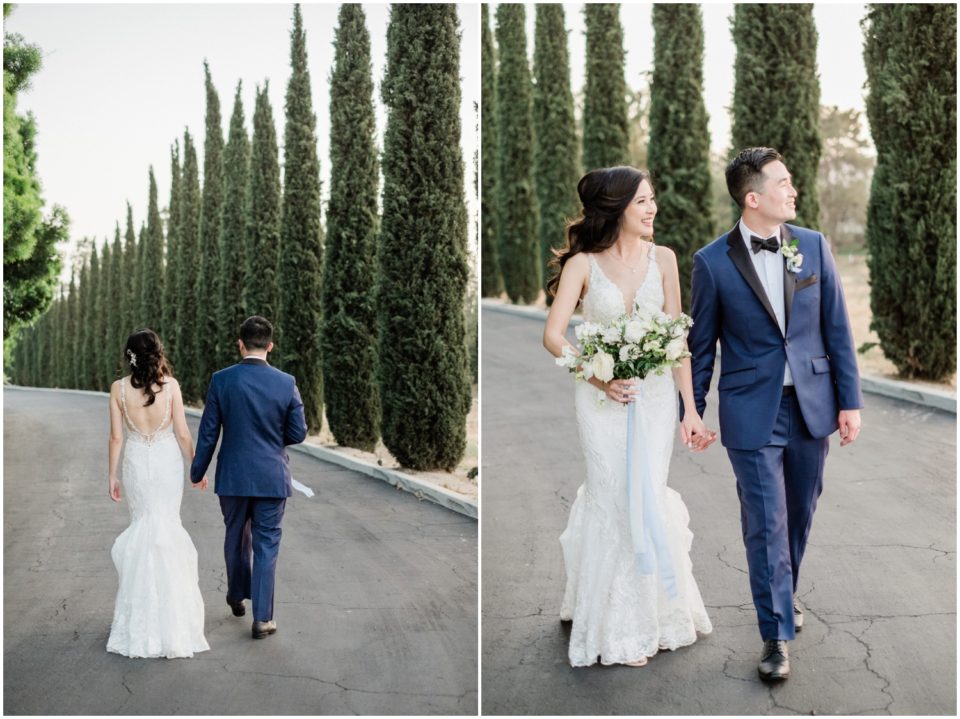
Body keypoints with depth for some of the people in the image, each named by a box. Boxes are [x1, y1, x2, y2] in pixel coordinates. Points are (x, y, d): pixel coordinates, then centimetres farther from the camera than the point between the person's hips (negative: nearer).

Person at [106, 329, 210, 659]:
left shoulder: (119, 388, -6)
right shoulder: (170, 384, -9)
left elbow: (116, 437, -4)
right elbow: (182, 433, -6)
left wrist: (112, 475, 5)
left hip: (136, 461, 1)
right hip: (167, 459, -1)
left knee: (142, 524, 14)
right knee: (167, 524, 8)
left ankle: (143, 603, 13)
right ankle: (169, 601, 8)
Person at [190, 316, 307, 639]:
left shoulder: (221, 380, -8)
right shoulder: (286, 383, -9)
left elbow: (208, 432, -4)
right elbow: (298, 433, -5)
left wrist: (197, 471, 9)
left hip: (232, 476, 1)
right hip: (272, 478, -1)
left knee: (236, 537, 22)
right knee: (266, 546, 6)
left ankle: (237, 595, 41)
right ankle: (262, 618, 5)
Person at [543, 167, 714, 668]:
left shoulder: (662, 258, 1)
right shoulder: (582, 264, -6)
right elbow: (553, 335, -8)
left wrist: (689, 410, 0)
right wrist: (599, 378, -19)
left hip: (655, 395, 2)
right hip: (602, 396, -2)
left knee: (648, 499, 3)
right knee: (616, 503, 0)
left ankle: (647, 616, 24)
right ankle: (619, 629, 16)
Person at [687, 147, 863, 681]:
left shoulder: (814, 245, 1)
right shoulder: (713, 262, -7)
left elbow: (837, 328, 4)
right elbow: (701, 346, 1)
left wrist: (850, 400, 3)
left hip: (812, 404, 4)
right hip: (752, 413, -3)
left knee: (800, 513, 16)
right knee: (766, 525, 0)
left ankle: (783, 592, 40)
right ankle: (777, 633, 11)